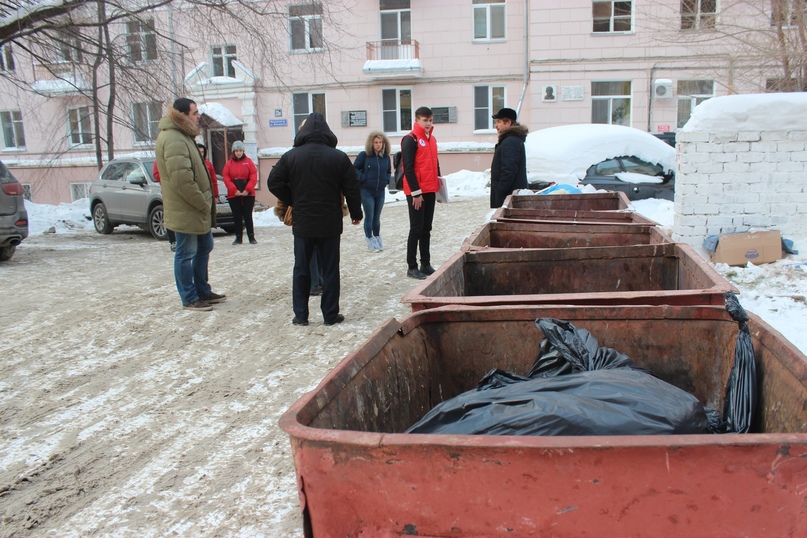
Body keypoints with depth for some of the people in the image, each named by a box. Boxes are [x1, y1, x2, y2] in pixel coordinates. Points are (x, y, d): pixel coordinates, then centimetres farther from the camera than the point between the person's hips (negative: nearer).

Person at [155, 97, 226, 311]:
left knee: (204, 248, 18)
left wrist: (206, 203, 15)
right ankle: (190, 298, 11)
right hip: (185, 211, -11)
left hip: (197, 209, 11)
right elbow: (182, 180, -26)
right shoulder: (173, 140, -19)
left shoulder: (182, 136, 16)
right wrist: (203, 204, -18)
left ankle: (203, 291, 30)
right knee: (186, 254, 1)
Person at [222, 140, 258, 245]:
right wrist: (235, 190, -13)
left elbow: (253, 177, -4)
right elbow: (226, 178, -2)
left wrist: (247, 190, -13)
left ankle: (251, 237, 5)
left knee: (248, 216, 1)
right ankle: (238, 238, 13)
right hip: (234, 195, 1)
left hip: (248, 194, -1)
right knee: (237, 217, 6)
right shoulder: (229, 163, 5)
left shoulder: (248, 161, 3)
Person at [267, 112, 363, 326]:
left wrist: (292, 202, 10)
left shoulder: (291, 156, -2)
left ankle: (300, 315, 14)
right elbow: (352, 188, -3)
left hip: (302, 223, 1)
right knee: (330, 270, 7)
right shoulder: (339, 157, -5)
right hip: (330, 224, -1)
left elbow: (274, 183, -2)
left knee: (301, 269, 10)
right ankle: (330, 314, 10)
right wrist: (356, 214, 11)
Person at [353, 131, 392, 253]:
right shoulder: (364, 155, -8)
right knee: (369, 217, -2)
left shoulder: (386, 157, 5)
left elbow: (388, 171, 18)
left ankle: (377, 238, 23)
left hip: (380, 191, 4)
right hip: (366, 191, -4)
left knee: (377, 217, 12)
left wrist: (386, 180, 1)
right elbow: (354, 169, -6)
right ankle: (370, 240, 7)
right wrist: (363, 178, -14)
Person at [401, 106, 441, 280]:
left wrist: (438, 183, 15)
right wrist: (416, 192, -17)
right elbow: (408, 168, -15)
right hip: (416, 193, -7)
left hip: (430, 191, 7)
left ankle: (426, 264, 18)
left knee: (426, 229, 11)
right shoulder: (410, 140, -10)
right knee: (416, 229, -3)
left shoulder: (432, 139, 14)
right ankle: (412, 267, 4)